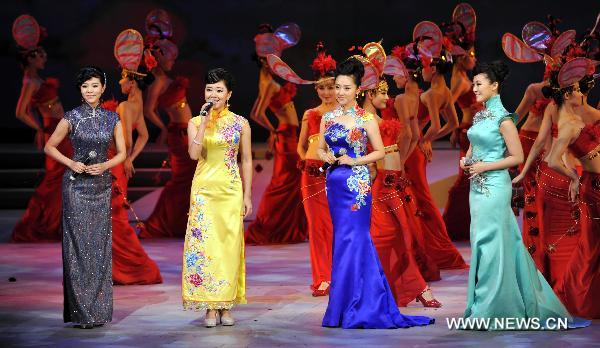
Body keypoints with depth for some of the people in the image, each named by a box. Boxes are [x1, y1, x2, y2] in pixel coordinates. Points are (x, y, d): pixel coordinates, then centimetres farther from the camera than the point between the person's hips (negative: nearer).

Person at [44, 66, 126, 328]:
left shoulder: (112, 118, 7)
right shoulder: (72, 117, -1)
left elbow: (121, 153, 10)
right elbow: (50, 147, 6)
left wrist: (104, 165, -7)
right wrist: (71, 163, -8)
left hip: (101, 185, 3)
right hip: (76, 186, -3)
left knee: (100, 245, 2)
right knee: (78, 244, -5)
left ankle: (99, 309, 9)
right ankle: (81, 312, -3)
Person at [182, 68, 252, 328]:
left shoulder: (240, 123, 5)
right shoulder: (196, 123, 4)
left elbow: (246, 160, 7)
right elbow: (193, 154, -11)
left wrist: (247, 196, 3)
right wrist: (204, 122, -13)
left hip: (231, 190, 0)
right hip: (204, 189, 0)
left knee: (229, 245, 0)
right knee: (204, 245, -5)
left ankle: (226, 305, 8)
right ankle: (210, 306, 0)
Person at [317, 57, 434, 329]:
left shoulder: (365, 119, -3)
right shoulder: (328, 118, 10)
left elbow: (380, 151, -1)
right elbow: (320, 149, 16)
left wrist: (354, 161, -11)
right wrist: (326, 157, -5)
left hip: (356, 184, -5)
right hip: (334, 182, 5)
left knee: (350, 239, -7)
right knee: (344, 238, 7)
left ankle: (347, 309, -3)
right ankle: (366, 306, 15)